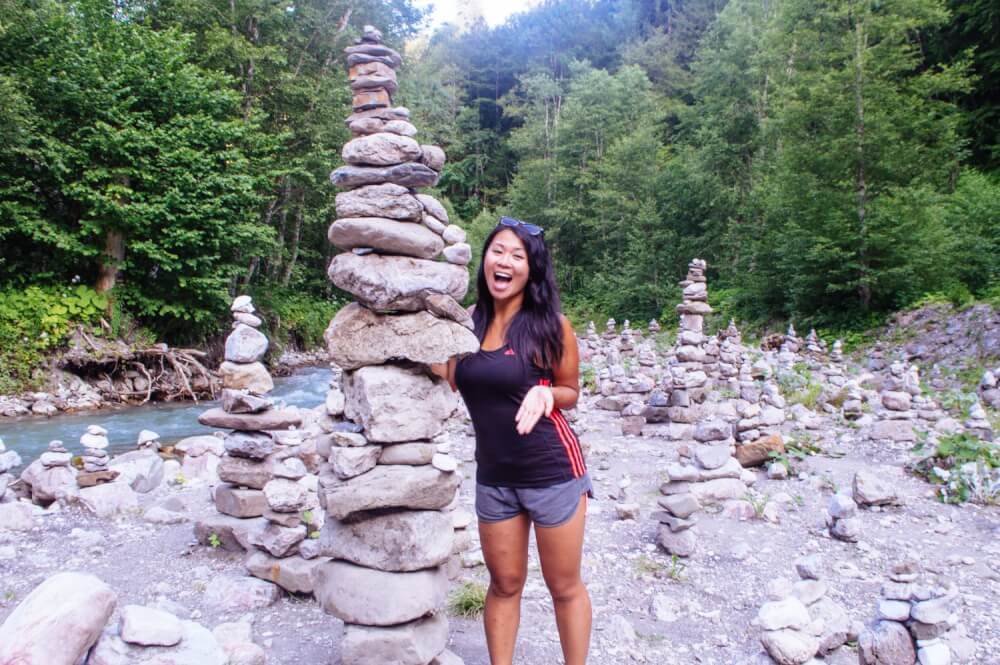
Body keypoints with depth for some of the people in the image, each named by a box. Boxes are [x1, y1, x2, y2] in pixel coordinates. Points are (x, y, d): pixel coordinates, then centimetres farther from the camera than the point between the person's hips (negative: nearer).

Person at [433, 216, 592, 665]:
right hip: (494, 475, 4)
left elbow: (571, 392, -1)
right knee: (504, 584, 17)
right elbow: (451, 381, 3)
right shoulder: (469, 320, -1)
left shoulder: (550, 325, -12)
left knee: (564, 587, 12)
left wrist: (544, 395, -21)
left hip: (552, 469, -3)